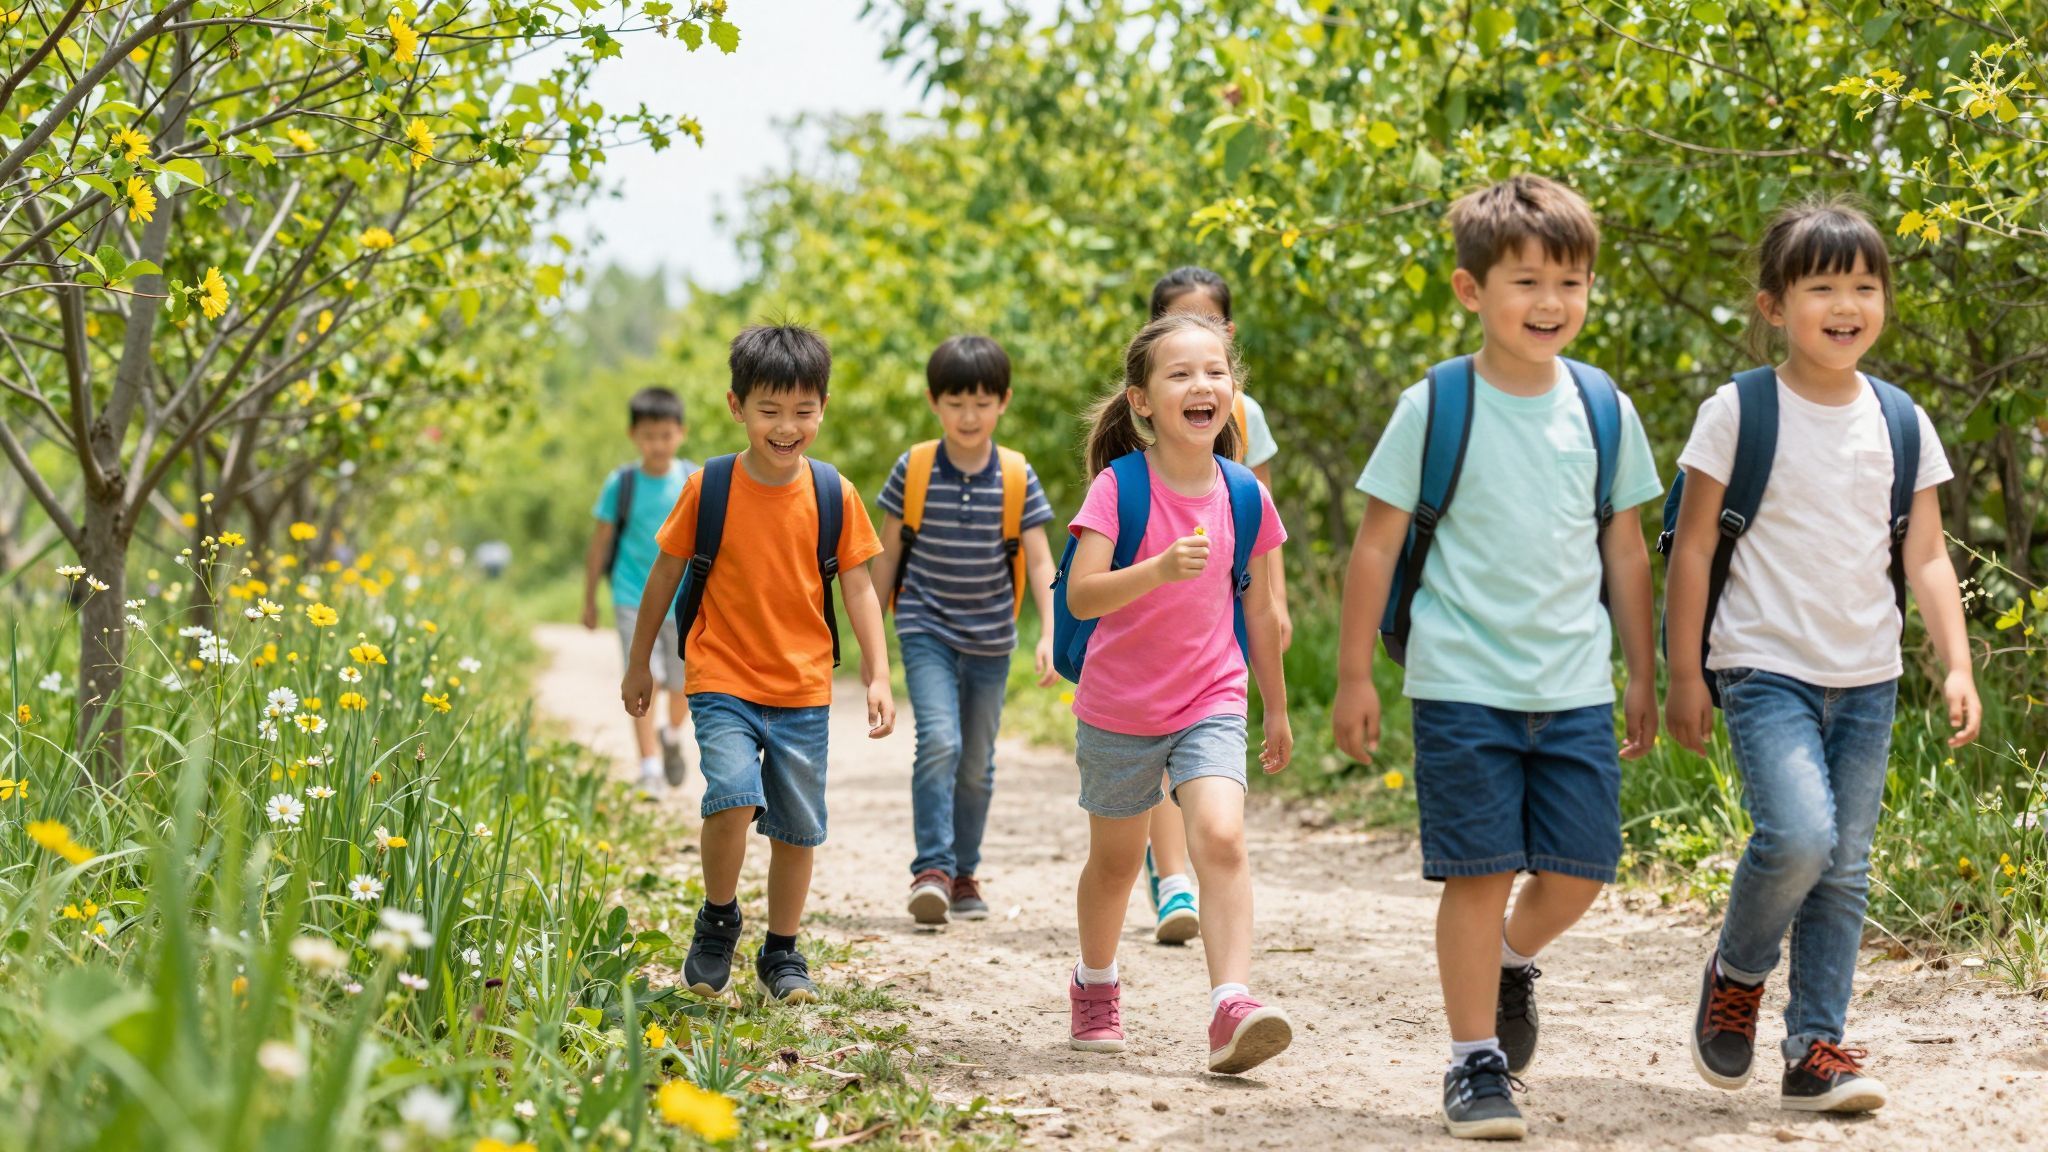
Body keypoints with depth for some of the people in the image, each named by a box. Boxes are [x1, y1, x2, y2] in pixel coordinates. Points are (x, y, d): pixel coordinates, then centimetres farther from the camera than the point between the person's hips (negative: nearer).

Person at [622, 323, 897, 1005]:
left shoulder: (834, 495, -2)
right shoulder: (709, 487, -6)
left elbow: (858, 588, 3)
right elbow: (665, 575, 5)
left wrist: (878, 678, -4)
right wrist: (639, 665, 11)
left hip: (804, 689, 2)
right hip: (722, 680, -2)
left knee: (798, 826, 7)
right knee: (733, 795, -23)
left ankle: (782, 954, 27)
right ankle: (717, 923, 2)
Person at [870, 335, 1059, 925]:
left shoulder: (1017, 478, -5)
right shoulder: (913, 470, -6)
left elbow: (1040, 562, -5)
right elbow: (888, 553, 3)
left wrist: (1050, 634, -18)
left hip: (990, 639, 2)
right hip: (927, 631, -2)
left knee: (977, 764, 10)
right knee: (939, 741, -20)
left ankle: (963, 874, 25)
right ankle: (932, 869, -18)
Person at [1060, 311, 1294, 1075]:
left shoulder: (1245, 496, -3)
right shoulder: (1118, 486, -13)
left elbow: (1262, 614, 10)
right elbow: (1081, 596, -25)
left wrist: (1277, 709, 17)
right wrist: (1160, 568, -41)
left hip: (1211, 703, 1)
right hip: (1118, 708, -1)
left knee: (1221, 838, -21)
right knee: (1116, 861, 16)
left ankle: (1231, 1007, -26)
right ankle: (1095, 986, 41)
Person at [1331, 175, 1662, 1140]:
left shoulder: (1603, 410, 5)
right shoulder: (1435, 407, -5)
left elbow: (1624, 550, 14)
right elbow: (1377, 545, 0)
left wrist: (1643, 676, 16)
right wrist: (1354, 678, -1)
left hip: (1576, 688, 3)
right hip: (1464, 687, -3)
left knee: (1578, 872, 2)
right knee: (1480, 872, -3)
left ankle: (1512, 960, 34)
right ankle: (1476, 1062, 9)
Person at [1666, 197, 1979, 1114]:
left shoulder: (1902, 424, 6)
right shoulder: (1739, 413, -6)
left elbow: (1925, 558, 9)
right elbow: (1692, 547, -2)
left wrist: (1957, 666, -1)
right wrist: (1685, 674, -4)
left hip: (1866, 680, 4)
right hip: (1765, 668, -4)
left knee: (1844, 870, 4)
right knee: (1798, 837, -21)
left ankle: (1816, 1051, 13)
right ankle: (1735, 972, 6)